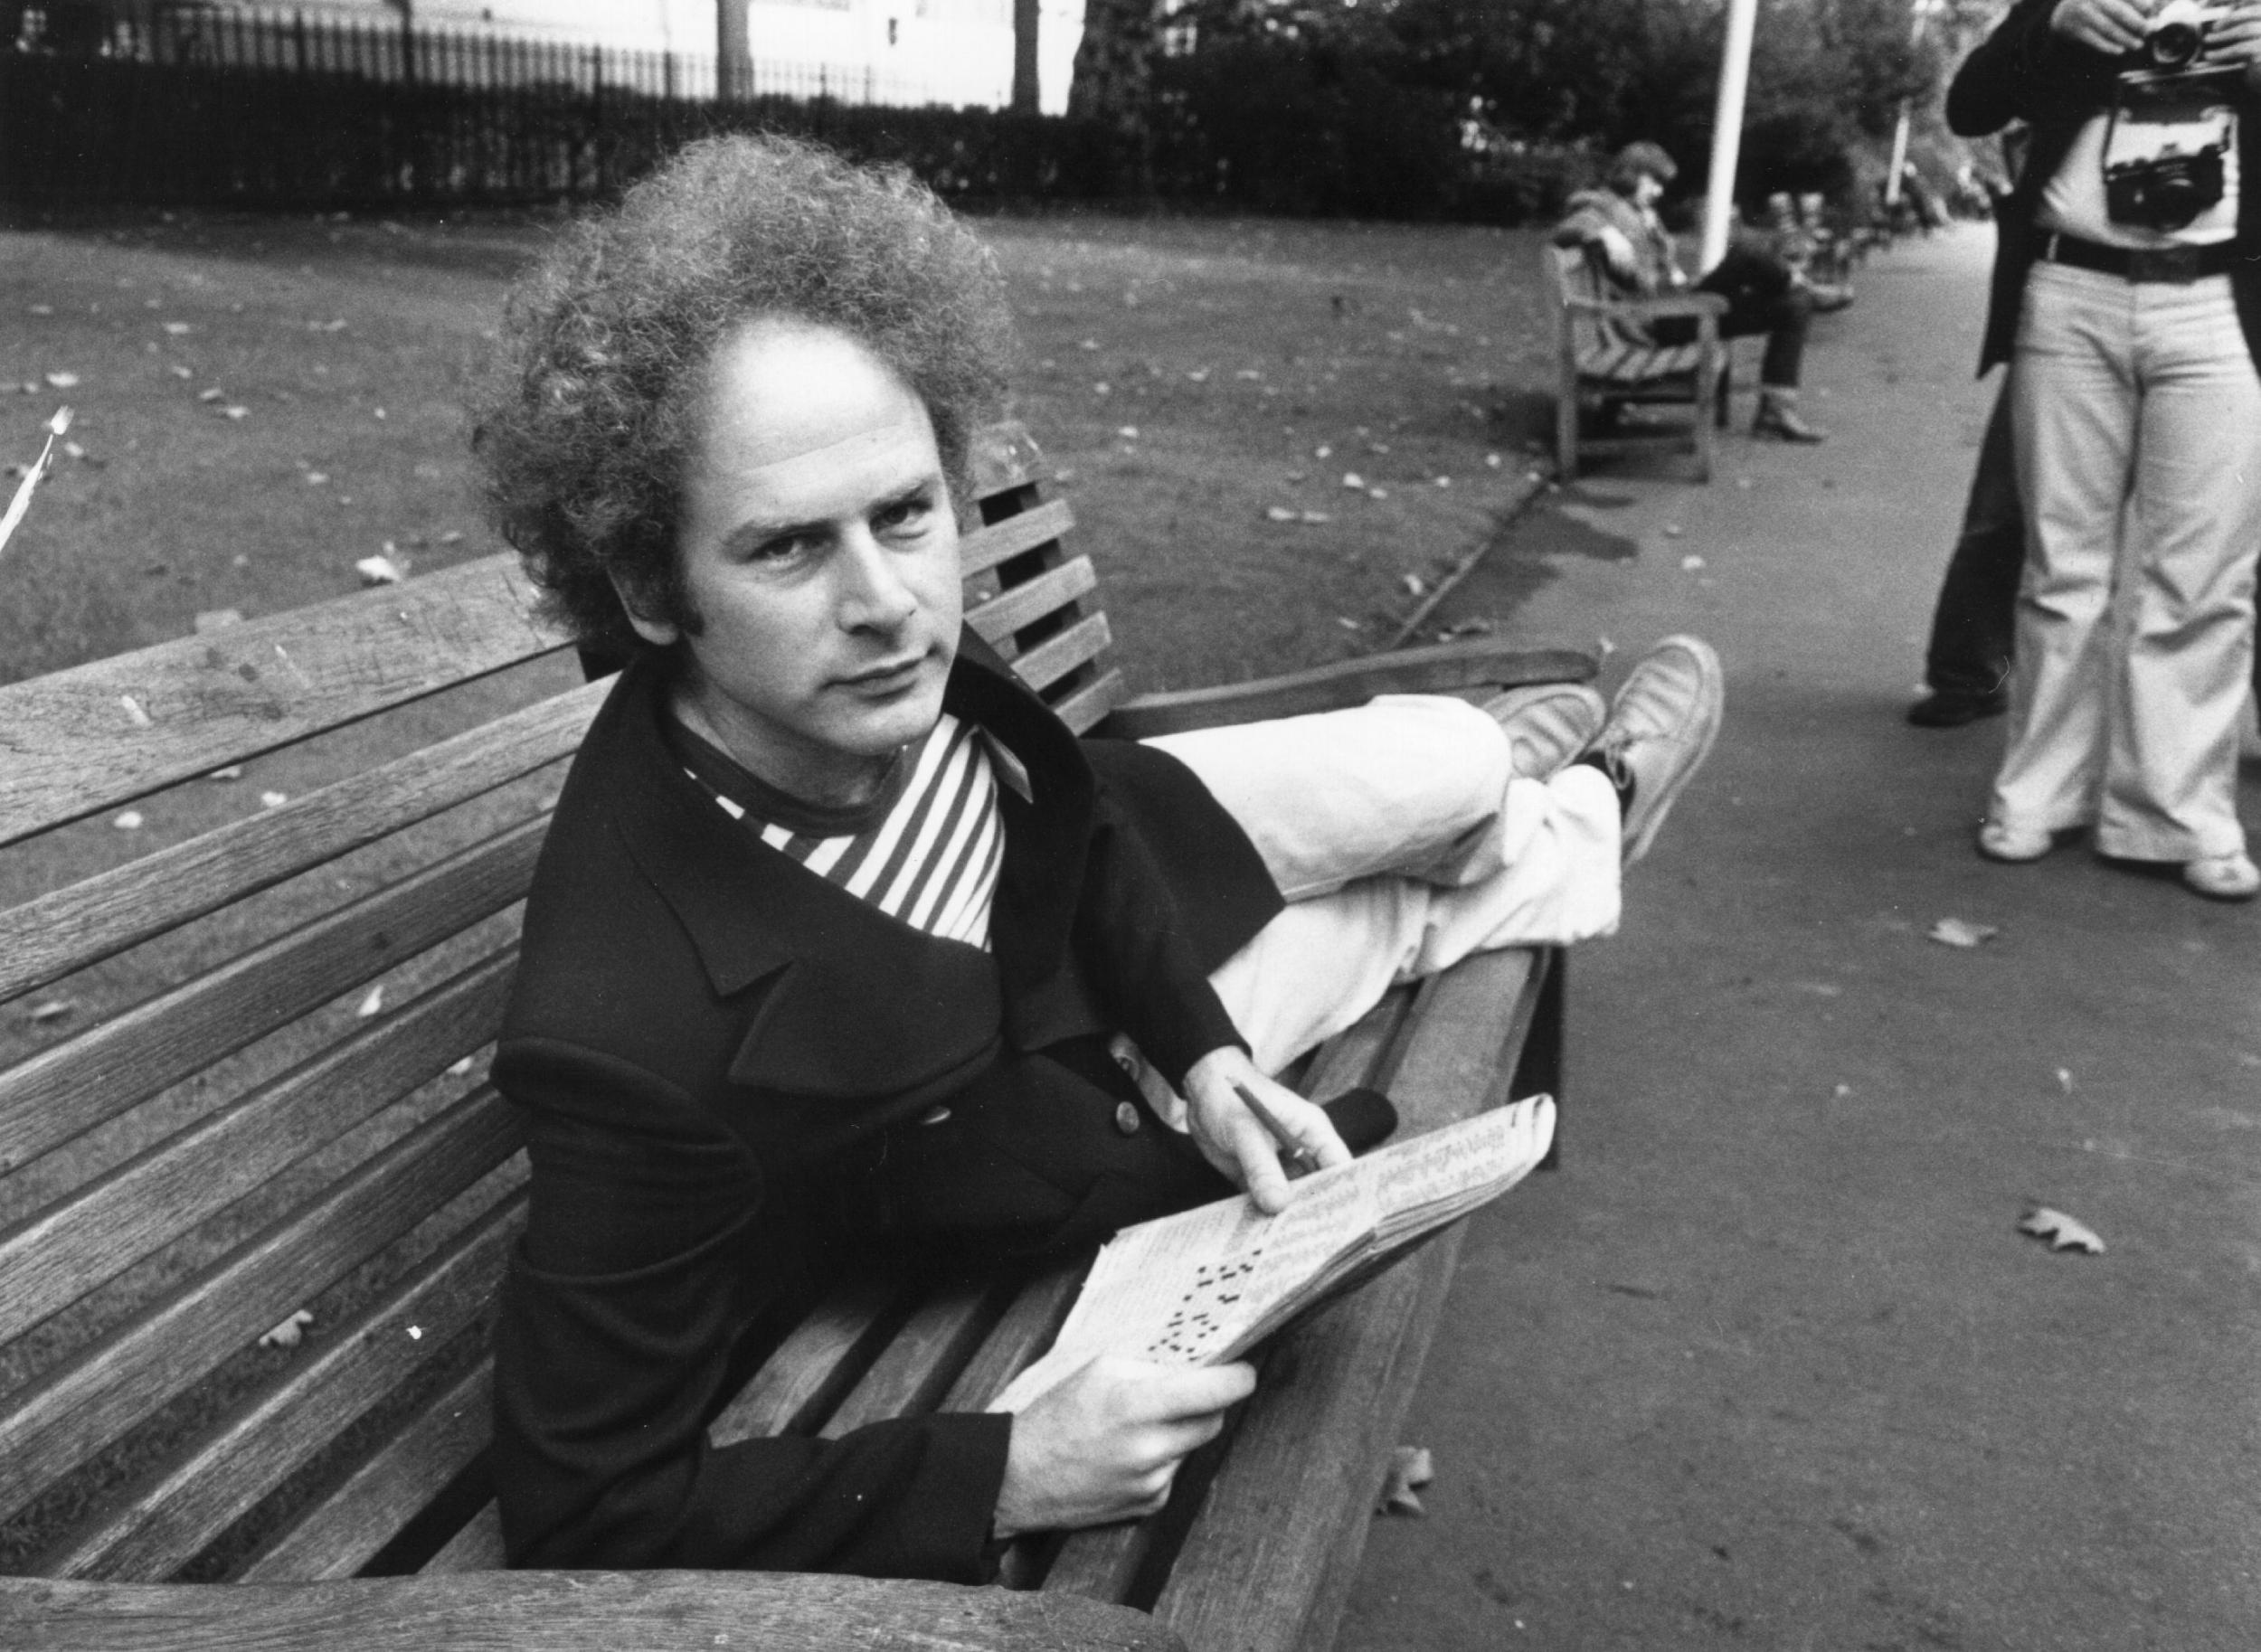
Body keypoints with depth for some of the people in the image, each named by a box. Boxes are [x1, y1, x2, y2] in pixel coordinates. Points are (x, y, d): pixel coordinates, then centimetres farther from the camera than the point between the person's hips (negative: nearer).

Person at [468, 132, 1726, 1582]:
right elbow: (586, 1512, -35)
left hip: (1075, 868, 4)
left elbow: (1062, 795, -6)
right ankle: (1582, 823, 52)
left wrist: (1203, 1050, -16)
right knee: (1415, 903, 13)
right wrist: (1002, 1478, -40)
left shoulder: (879, 672, -30)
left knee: (1449, 762, 11)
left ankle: (1505, 766, 53)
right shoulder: (643, 1036, -47)